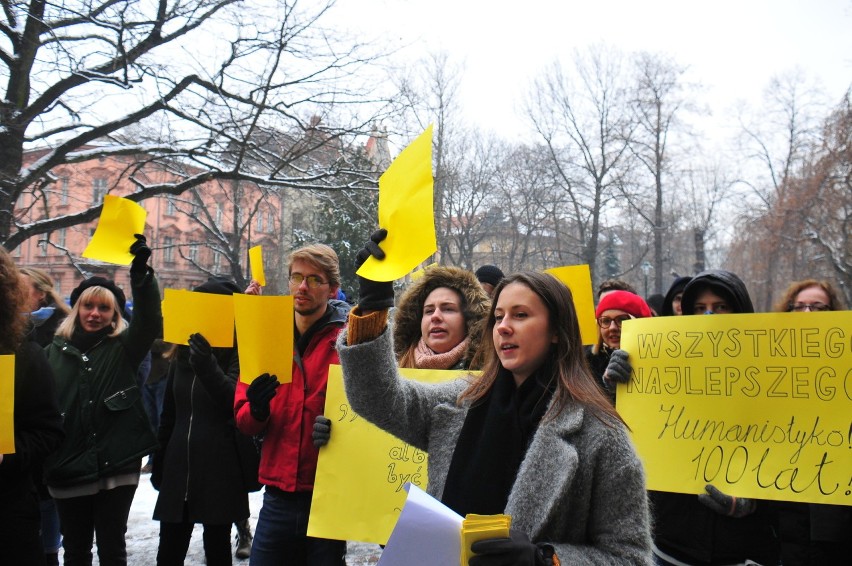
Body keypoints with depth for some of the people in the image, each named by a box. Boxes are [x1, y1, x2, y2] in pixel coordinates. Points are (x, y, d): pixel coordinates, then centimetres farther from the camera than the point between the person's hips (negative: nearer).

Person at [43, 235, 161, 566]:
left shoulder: (124, 348, 1)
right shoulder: (56, 350, 6)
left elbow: (150, 319, -17)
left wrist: (141, 271, -33)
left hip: (116, 464, -2)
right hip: (68, 466, 2)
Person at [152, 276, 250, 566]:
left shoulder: (239, 355, -4)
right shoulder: (184, 353, 14)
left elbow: (235, 402, -21)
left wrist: (207, 366, -36)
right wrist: (158, 464, 20)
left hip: (219, 471, -5)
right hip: (179, 468, 6)